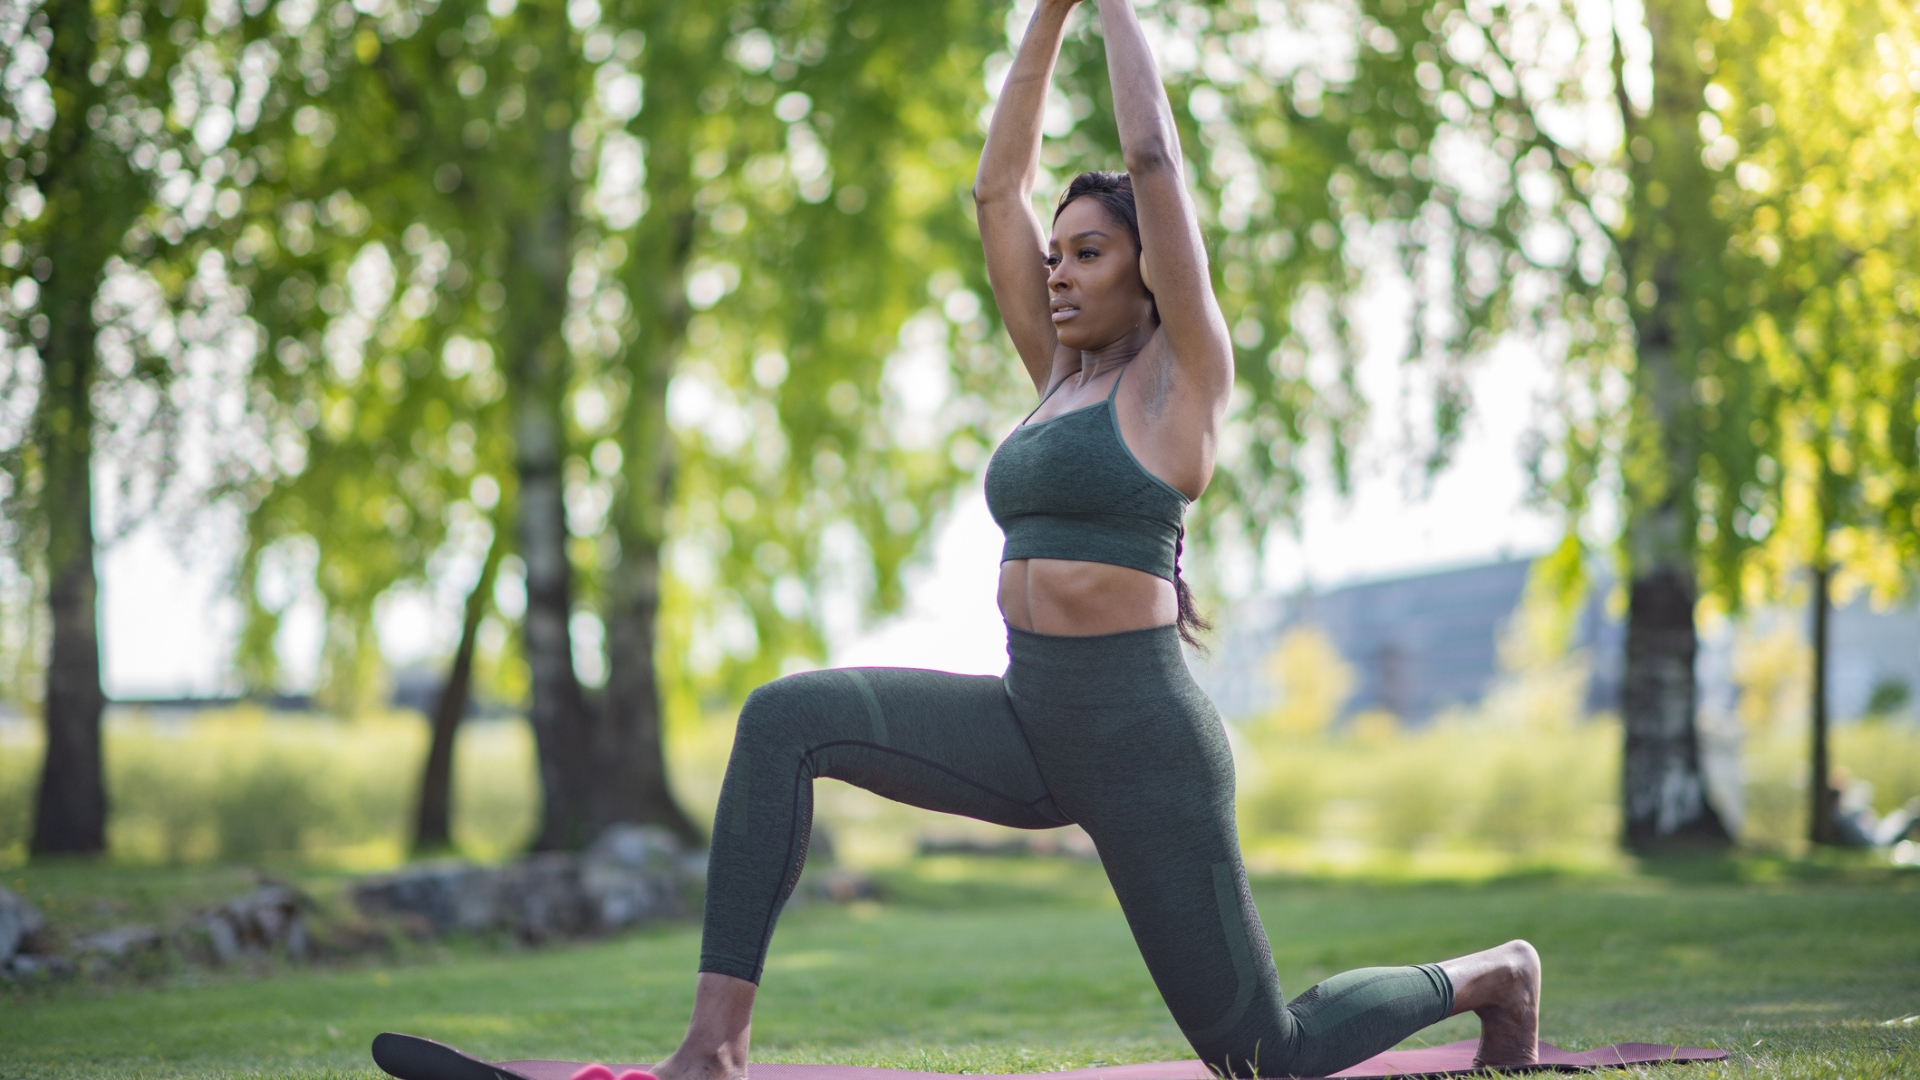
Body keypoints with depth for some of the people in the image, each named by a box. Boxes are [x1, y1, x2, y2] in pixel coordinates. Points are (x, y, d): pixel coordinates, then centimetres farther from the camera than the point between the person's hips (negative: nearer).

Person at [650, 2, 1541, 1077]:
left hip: (1142, 739, -6)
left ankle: (1495, 974, 32)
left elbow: (1155, 157, -12)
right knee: (785, 719, -18)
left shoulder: (1185, 371, -4)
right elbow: (999, 187, 14)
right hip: (1027, 719, 7)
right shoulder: (1064, 377, 14)